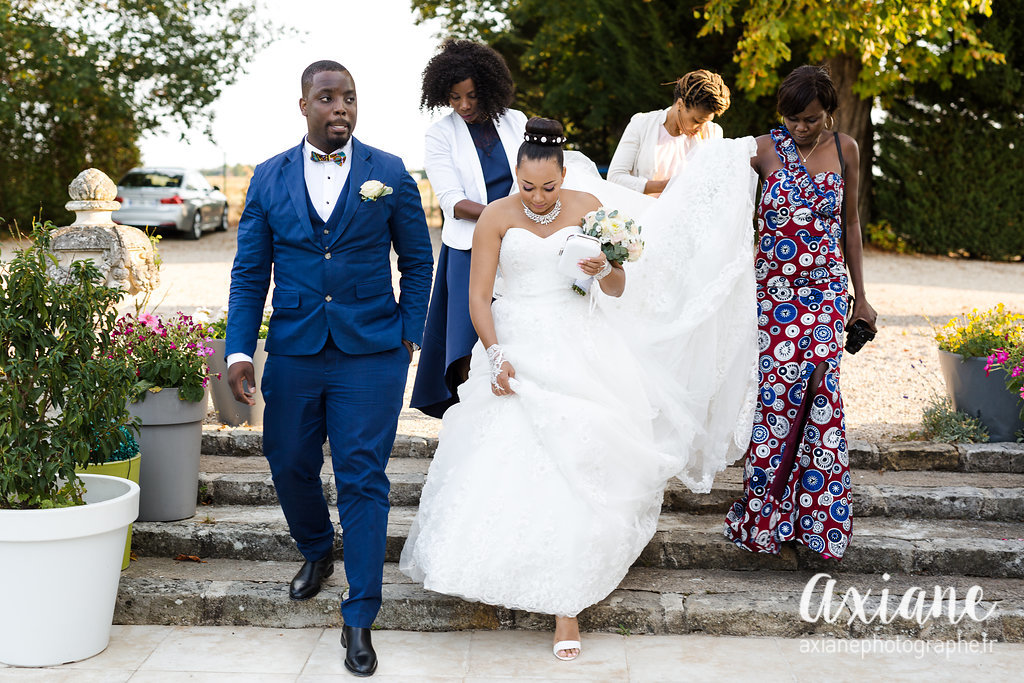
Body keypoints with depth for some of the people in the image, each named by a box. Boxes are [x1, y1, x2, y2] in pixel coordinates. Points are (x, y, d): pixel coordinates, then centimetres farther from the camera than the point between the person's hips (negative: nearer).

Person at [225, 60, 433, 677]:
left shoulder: (390, 174, 0)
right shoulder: (270, 178, 5)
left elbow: (417, 262, 7)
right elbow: (250, 272, 6)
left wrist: (408, 335, 2)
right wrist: (240, 351, -2)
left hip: (371, 355, -2)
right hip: (293, 353, 3)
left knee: (363, 481, -2)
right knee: (290, 467, 13)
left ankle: (360, 620, 8)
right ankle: (317, 552, 45)